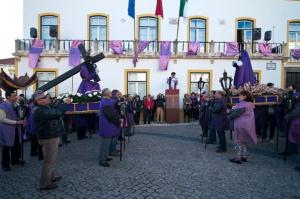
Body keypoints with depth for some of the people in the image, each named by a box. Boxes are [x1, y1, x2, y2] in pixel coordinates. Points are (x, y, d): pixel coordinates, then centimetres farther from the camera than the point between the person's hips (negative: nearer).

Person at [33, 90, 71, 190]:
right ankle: (45, 184, 15)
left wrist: (63, 103, -2)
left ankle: (51, 177, 40)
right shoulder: (41, 111, -25)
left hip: (51, 137, 11)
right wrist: (65, 103, -20)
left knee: (50, 160, 24)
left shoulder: (45, 108, 9)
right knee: (49, 161, 1)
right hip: (49, 139, -11)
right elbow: (57, 112, -33)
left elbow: (55, 110, 13)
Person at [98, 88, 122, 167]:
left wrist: (118, 119, 2)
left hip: (107, 126, 11)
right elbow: (111, 115, -25)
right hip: (106, 127, -11)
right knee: (105, 144, 0)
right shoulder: (106, 103, -22)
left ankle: (104, 157, 34)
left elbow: (113, 112, 13)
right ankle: (102, 161, 12)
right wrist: (119, 120, -13)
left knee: (106, 143, 21)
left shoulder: (107, 101, 11)